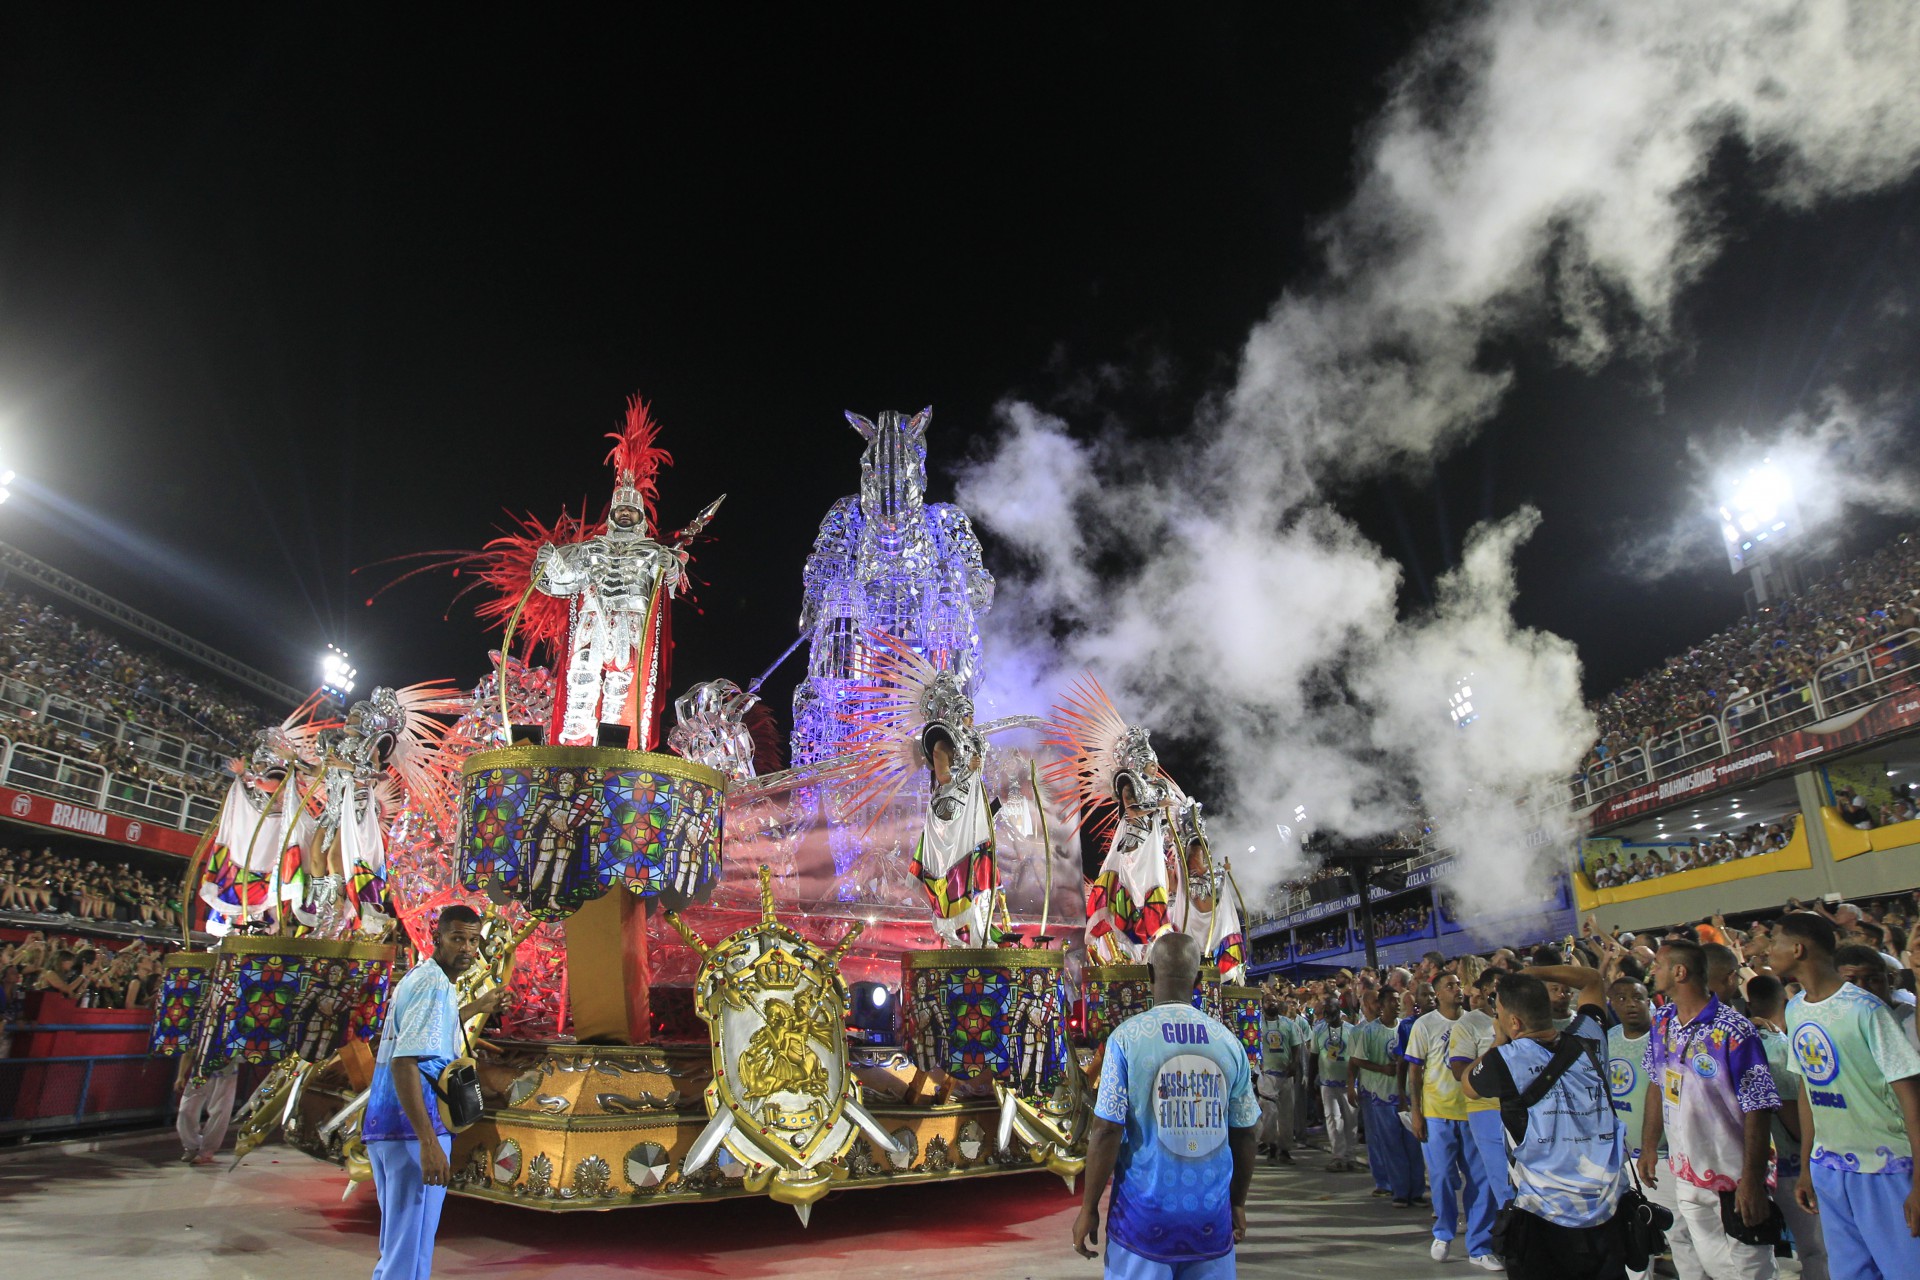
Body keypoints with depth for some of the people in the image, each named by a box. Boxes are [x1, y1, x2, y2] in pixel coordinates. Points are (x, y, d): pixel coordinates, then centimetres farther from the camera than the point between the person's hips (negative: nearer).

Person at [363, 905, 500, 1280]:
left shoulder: (416, 976, 15)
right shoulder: (435, 983, -15)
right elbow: (404, 1063, -25)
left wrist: (477, 1007, 46)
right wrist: (429, 1142, -28)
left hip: (384, 1128, 10)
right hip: (412, 1130, -10)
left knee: (396, 1246, 22)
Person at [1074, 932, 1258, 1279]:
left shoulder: (1127, 1037, -10)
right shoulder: (1228, 1041, -1)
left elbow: (1107, 1131, -12)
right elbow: (1244, 1134, 5)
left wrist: (1088, 1208, -1)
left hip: (1145, 1217, -2)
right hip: (1212, 1218, 3)